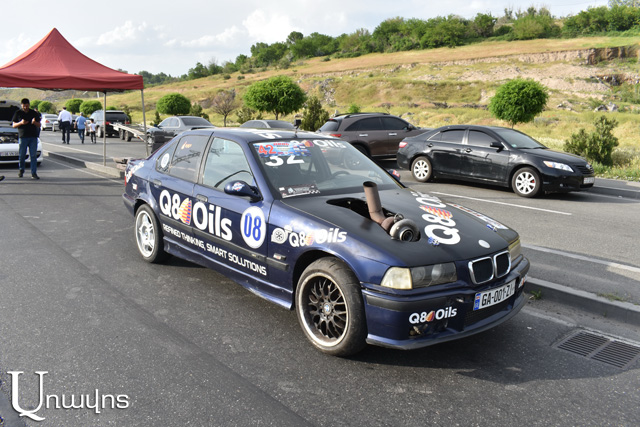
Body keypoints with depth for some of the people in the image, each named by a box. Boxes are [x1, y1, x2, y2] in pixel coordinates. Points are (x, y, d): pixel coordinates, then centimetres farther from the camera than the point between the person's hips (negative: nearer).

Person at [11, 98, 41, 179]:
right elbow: (14, 125, 8)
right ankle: (21, 170, 22)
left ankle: (34, 173, -3)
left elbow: (39, 125, 13)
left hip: (33, 137, 1)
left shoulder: (34, 113, 12)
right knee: (21, 155, 2)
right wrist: (21, 123, -12)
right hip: (23, 137, -1)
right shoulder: (18, 113, 8)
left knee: (33, 155, -4)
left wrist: (35, 122, -10)